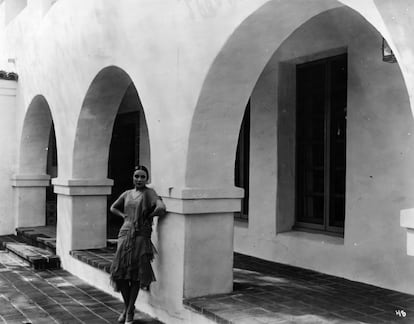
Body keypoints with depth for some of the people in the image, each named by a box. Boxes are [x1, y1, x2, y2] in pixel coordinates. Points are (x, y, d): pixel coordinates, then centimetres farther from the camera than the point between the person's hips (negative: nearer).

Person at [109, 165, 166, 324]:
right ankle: (127, 306, 21)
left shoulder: (149, 193, -2)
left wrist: (149, 215, -4)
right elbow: (113, 208, 29)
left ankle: (130, 311, 12)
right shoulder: (127, 194, 14)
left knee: (135, 274, -2)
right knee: (120, 272, 0)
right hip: (125, 234, 5)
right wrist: (124, 216, 14)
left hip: (141, 235, -4)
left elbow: (161, 208, -20)